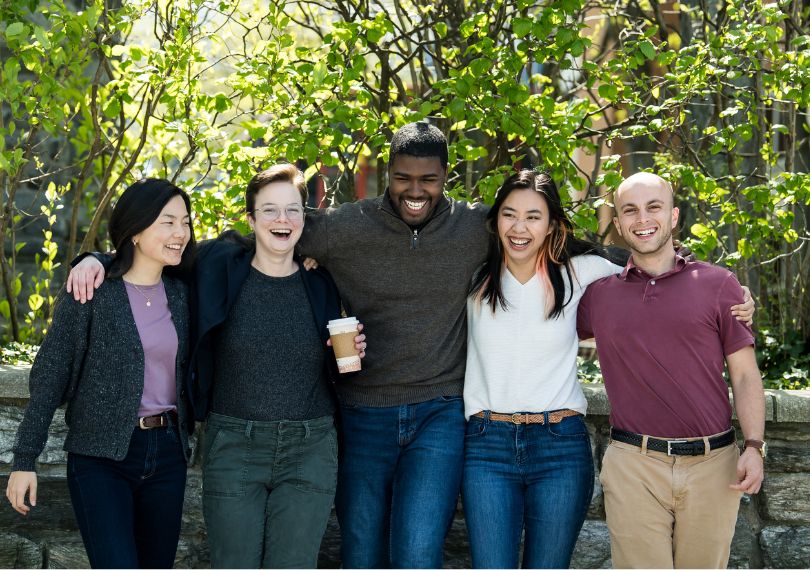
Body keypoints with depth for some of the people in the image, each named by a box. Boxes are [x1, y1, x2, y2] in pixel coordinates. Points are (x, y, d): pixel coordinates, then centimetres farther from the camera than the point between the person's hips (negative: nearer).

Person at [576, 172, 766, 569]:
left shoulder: (717, 285, 6)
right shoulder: (598, 294, 9)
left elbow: (744, 374, 5)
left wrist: (754, 447, -5)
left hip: (713, 463, 0)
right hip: (634, 466, 0)